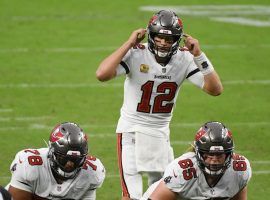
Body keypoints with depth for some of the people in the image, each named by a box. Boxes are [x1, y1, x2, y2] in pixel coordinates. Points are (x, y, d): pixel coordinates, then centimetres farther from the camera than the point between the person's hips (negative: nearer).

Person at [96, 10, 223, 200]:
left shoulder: (184, 60, -6)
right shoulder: (136, 55, -18)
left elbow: (215, 89, -12)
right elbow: (102, 74, -32)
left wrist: (198, 55, -19)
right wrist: (129, 44, -27)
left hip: (161, 132, 5)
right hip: (132, 131, -5)